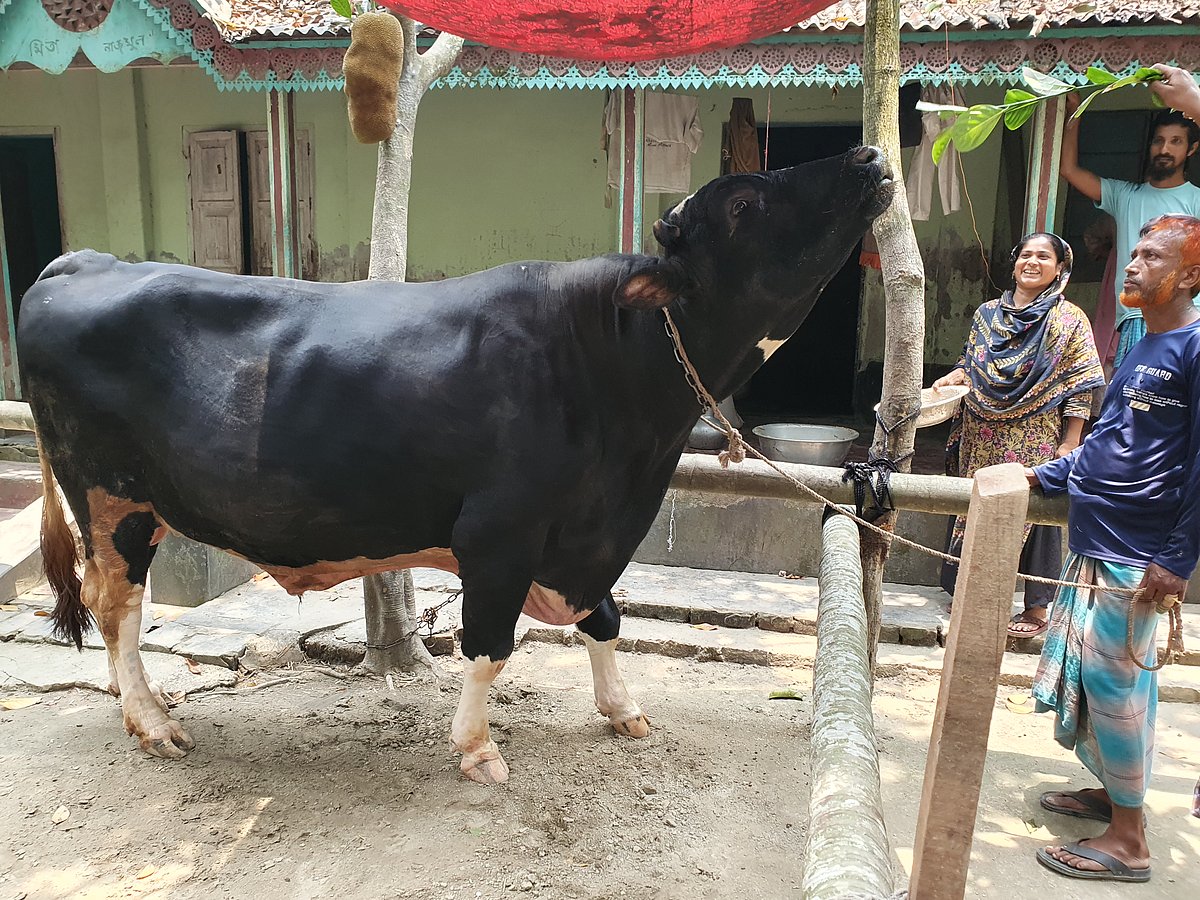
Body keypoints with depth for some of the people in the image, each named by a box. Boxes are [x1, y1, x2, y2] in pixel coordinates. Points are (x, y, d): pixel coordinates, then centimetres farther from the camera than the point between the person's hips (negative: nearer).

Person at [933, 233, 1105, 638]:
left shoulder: (1069, 319, -3)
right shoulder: (988, 313, 10)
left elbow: (1080, 387, -5)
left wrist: (1069, 444, -11)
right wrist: (952, 377, -3)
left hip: (1035, 443, -4)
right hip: (982, 439, 4)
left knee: (1034, 515, 1)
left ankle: (1037, 608, 14)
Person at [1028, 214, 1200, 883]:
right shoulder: (1144, 347, 16)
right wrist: (1041, 477, 15)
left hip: (1136, 556, -9)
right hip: (1094, 545, 9)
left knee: (1113, 680, -3)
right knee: (1088, 675, 16)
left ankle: (1129, 841, 10)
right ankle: (1114, 792, 34)